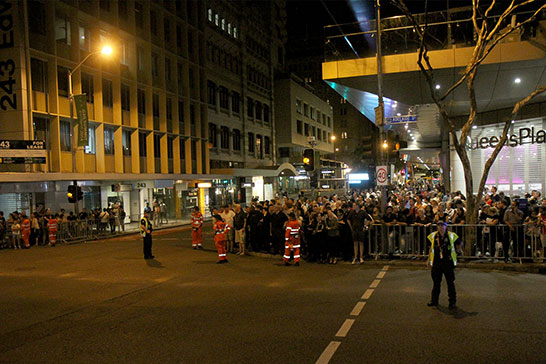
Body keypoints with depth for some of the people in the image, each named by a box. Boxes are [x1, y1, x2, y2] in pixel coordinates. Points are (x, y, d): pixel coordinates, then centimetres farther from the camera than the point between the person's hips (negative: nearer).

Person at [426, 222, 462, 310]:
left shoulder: (451, 236, -3)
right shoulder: (433, 236, 2)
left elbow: (458, 244, 14)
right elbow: (431, 247, 14)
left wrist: (457, 251, 1)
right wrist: (429, 259, 14)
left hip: (448, 263, -2)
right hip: (436, 263, 2)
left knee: (450, 283, 1)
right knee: (436, 282, 13)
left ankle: (452, 302, 10)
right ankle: (434, 300, 25)